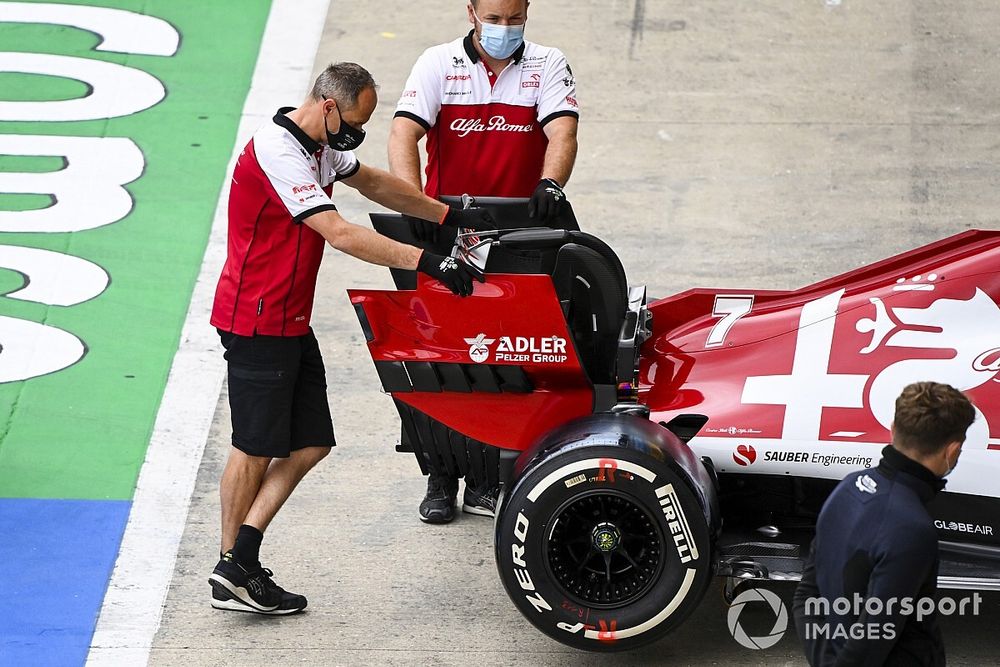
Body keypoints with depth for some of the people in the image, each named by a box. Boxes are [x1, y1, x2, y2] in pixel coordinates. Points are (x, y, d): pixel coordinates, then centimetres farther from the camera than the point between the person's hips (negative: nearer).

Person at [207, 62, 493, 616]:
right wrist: (425, 261, -29)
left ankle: (240, 564, 7)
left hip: (291, 321, 10)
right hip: (256, 321, -10)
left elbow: (374, 183, 25)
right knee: (255, 447, 0)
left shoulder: (317, 145, 10)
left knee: (310, 444, 5)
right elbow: (340, 234, -28)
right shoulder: (277, 153, -21)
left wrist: (449, 216, 22)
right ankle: (233, 571, 13)